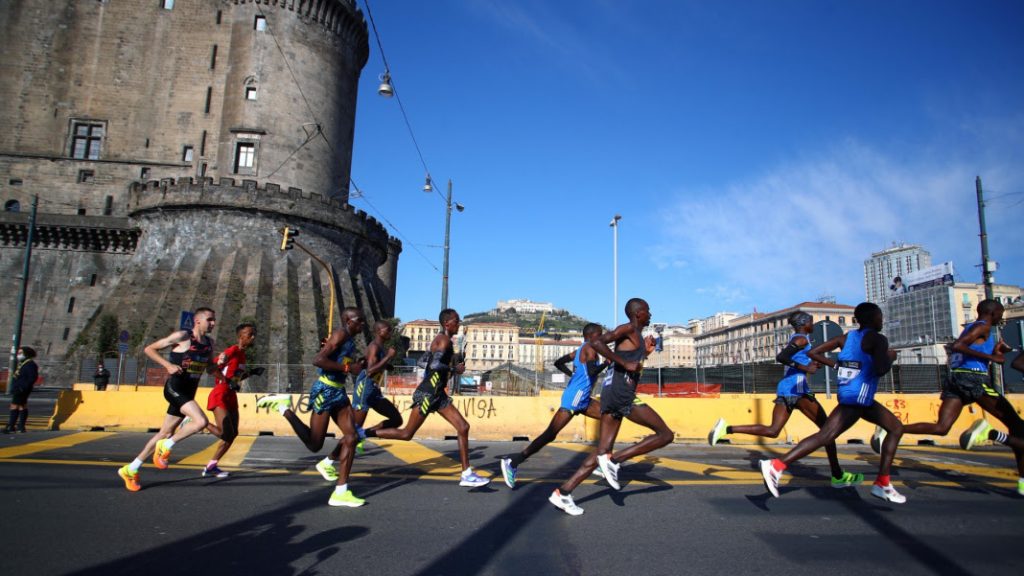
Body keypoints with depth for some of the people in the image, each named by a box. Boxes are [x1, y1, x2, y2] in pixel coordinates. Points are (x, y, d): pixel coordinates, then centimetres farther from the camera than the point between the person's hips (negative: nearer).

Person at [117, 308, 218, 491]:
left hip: (188, 393, 8)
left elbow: (209, 369, 22)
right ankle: (166, 447, -2)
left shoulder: (209, 343, 10)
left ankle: (131, 469, 27)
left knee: (165, 433, 13)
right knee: (201, 421, -24)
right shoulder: (182, 336, -10)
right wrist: (168, 365, -17)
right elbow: (149, 349, -5)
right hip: (174, 388, -7)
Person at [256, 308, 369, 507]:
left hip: (338, 391, 9)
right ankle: (283, 406, 12)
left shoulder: (349, 339, 14)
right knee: (314, 444, -1)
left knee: (351, 437, 0)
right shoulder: (340, 335, -14)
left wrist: (358, 366, 8)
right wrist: (348, 368, -23)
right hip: (325, 391, -9)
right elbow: (318, 359, -25)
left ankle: (340, 492, 3)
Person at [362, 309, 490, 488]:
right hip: (428, 393, -10)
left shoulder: (441, 340, 16)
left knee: (463, 427, 4)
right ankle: (363, 433, 10)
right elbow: (435, 365, -27)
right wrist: (454, 369, -12)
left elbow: (422, 362, 20)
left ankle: (467, 474, 6)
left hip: (437, 393, 10)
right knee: (407, 434, -2)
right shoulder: (444, 339, -13)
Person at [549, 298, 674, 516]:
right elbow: (597, 342, -19)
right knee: (665, 434, -4)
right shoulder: (628, 329, -4)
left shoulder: (635, 336, 25)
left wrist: (645, 353, 24)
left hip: (613, 395, 9)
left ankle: (563, 492, 2)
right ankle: (614, 460, -10)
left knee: (603, 451, 7)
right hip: (621, 394, -9)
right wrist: (625, 363, -19)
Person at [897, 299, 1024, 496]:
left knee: (941, 427, -6)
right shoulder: (983, 327, 0)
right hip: (973, 379, -8)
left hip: (956, 377, 8)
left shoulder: (972, 328, 28)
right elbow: (957, 346, -16)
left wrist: (995, 352, 32)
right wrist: (991, 357, -13)